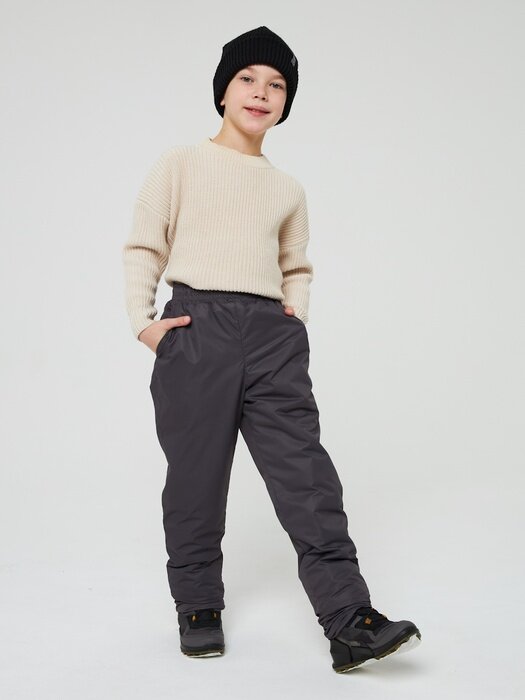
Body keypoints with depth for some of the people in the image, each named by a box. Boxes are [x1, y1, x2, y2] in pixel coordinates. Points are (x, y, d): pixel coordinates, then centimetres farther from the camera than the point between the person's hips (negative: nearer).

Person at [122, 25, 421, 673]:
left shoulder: (288, 189, 19)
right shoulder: (181, 162, 8)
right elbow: (143, 246, 6)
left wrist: (298, 316, 12)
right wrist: (142, 320, -4)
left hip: (272, 334, 3)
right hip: (196, 325, -2)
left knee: (304, 470, -6)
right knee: (196, 475, 2)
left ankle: (349, 620, -8)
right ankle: (197, 607, 19)